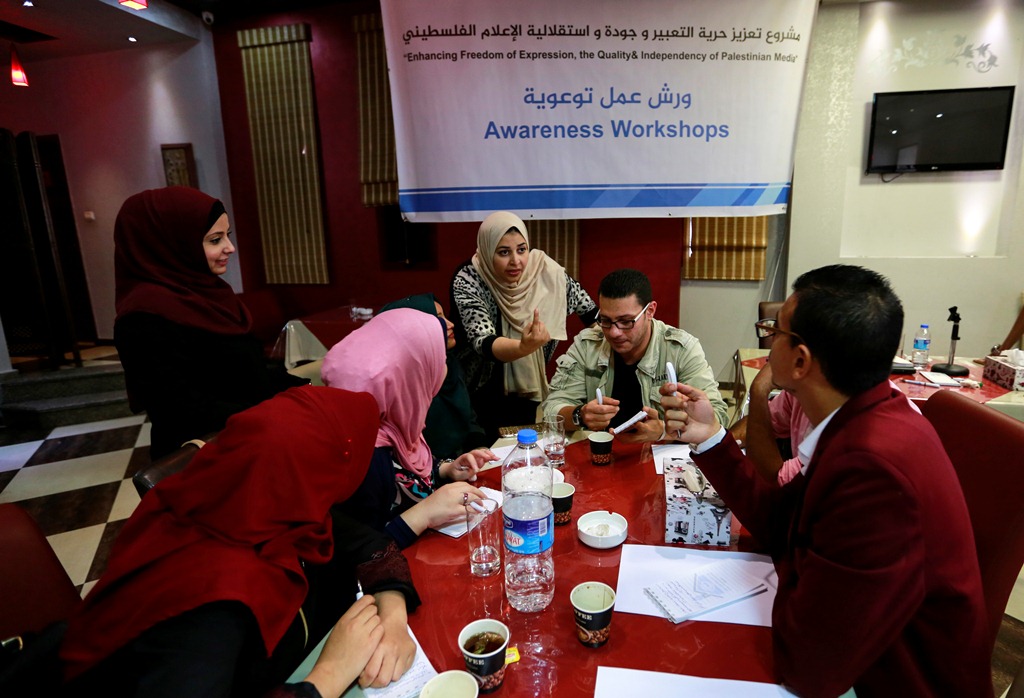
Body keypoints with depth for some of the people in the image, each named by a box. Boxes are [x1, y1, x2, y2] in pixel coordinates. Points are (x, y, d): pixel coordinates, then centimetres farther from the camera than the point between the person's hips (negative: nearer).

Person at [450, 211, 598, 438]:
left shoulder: (546, 272, -14)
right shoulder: (468, 281, -20)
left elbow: (593, 315, 0)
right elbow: (483, 343, -33)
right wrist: (523, 347, -50)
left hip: (530, 392, 2)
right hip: (480, 393, -2)